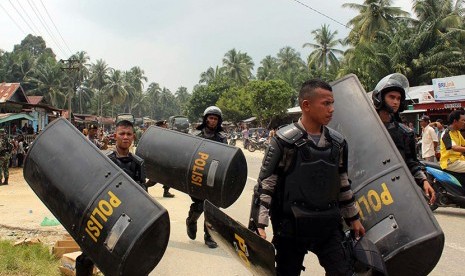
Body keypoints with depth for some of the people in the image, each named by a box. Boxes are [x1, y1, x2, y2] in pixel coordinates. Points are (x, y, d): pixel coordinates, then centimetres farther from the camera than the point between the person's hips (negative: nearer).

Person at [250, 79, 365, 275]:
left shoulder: (337, 143, 5)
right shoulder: (284, 141, -12)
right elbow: (265, 185, -11)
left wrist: (353, 218, 21)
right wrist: (259, 225, -16)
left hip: (329, 227, 4)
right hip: (292, 228, -4)